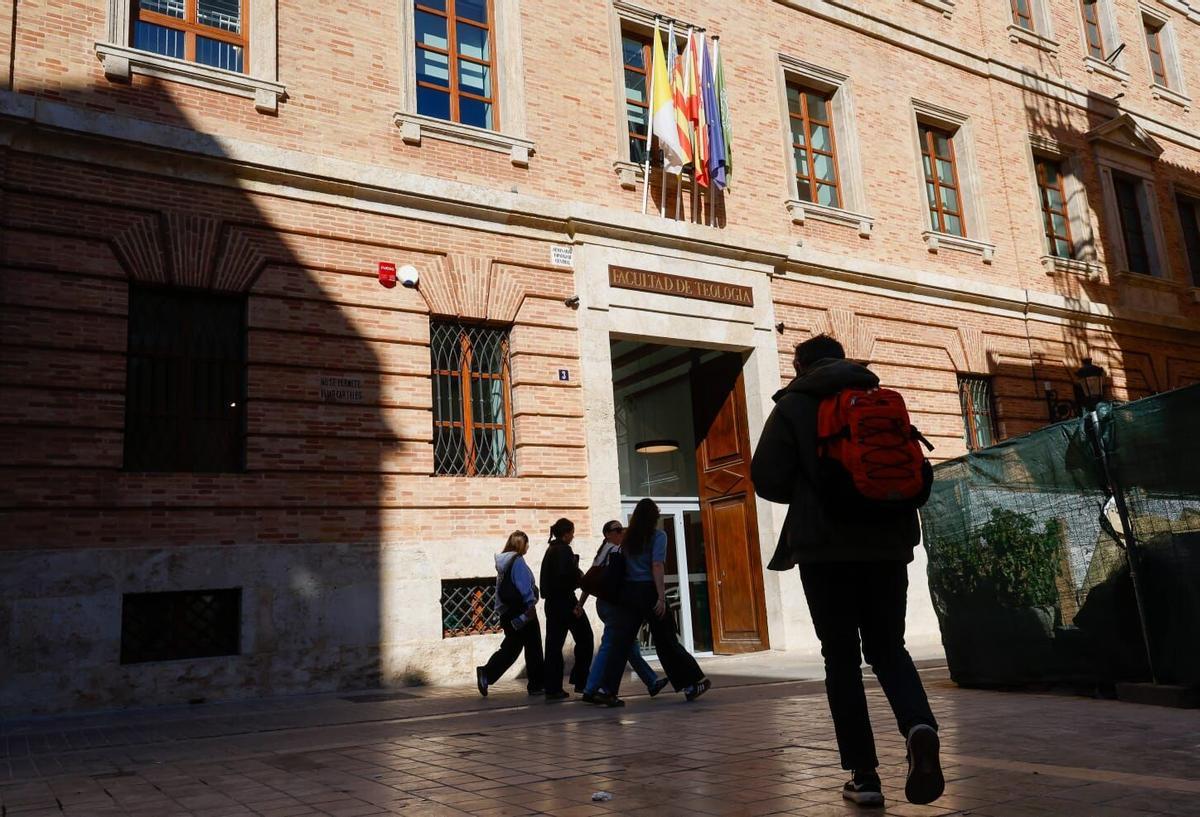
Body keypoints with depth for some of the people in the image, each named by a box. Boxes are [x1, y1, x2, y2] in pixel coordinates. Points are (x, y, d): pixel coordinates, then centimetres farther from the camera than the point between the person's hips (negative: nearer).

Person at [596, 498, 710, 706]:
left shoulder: (628, 539, 12)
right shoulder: (658, 536, -2)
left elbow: (621, 566, 10)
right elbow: (657, 566, -13)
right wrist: (661, 597, -15)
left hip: (627, 591, 4)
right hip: (648, 591, -4)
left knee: (620, 641, 0)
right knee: (666, 641, 6)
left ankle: (607, 690, -7)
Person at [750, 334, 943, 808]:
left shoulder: (793, 406, 0)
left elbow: (767, 480, -7)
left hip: (827, 547, -3)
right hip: (887, 543, 3)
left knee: (842, 658, 7)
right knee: (888, 649, 14)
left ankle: (865, 776, 6)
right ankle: (919, 726, -14)